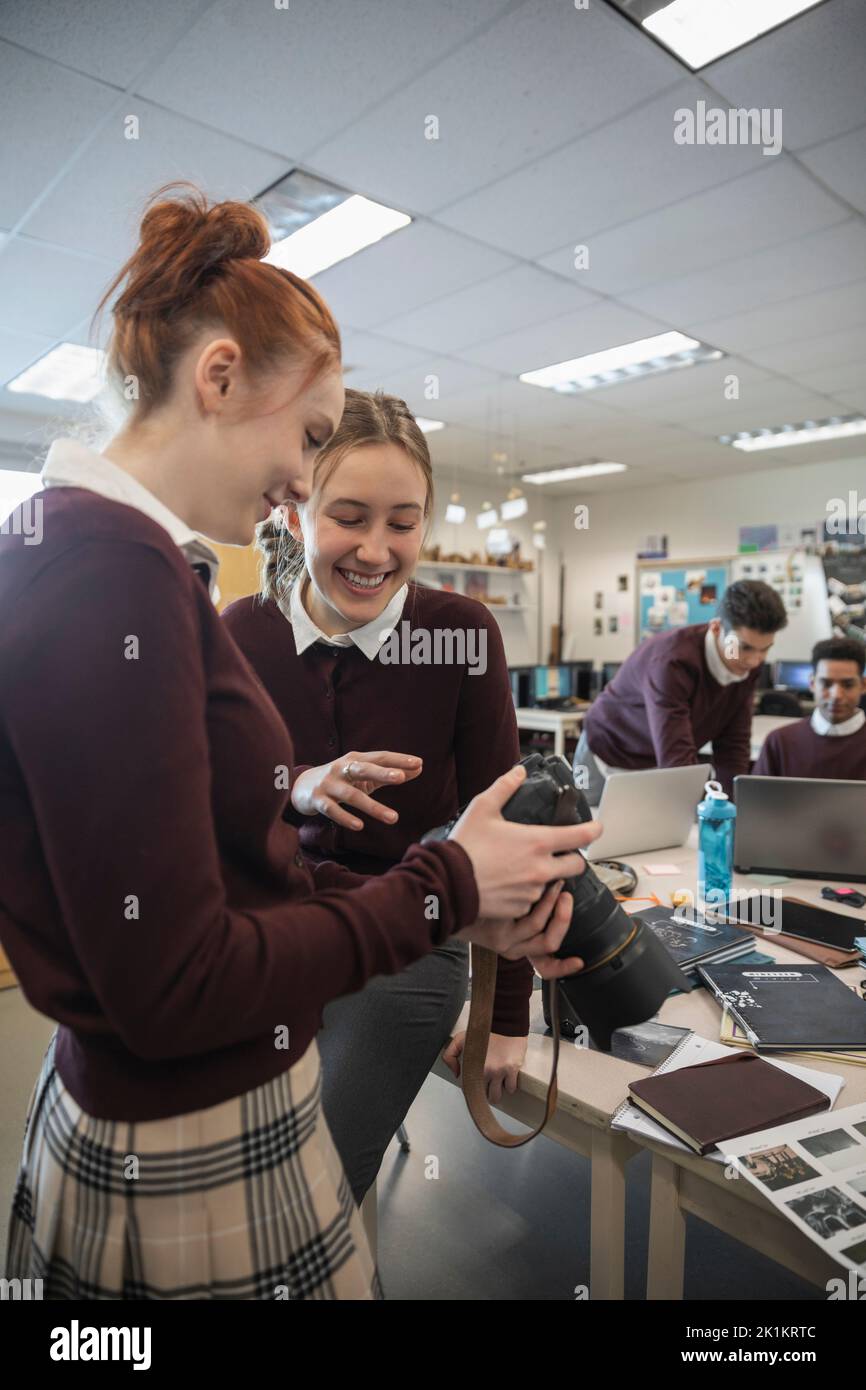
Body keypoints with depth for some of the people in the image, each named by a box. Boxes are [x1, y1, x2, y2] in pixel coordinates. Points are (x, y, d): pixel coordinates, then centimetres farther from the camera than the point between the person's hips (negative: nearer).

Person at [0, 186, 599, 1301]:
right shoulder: (107, 571, -25)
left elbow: (229, 866, 4)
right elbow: (173, 989, -24)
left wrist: (472, 906, -1)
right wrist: (446, 886, -15)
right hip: (198, 1173, -8)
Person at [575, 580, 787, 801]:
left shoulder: (748, 661, -16)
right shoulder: (672, 661, -36)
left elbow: (733, 742, -10)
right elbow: (675, 760, -42)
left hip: (664, 762, 5)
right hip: (612, 759, -5)